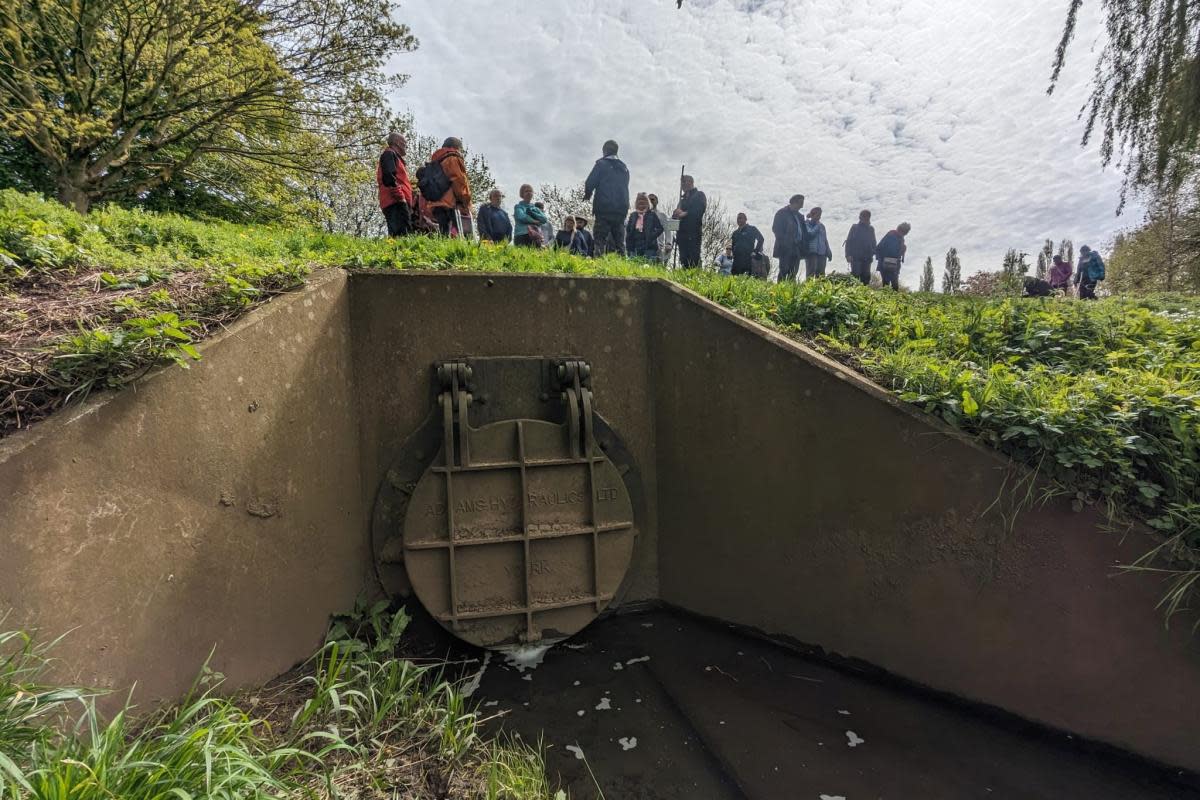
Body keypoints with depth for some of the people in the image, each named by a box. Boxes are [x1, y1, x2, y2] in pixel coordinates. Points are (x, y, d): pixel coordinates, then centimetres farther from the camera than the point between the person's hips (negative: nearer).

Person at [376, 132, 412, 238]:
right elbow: (388, 177, -13)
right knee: (401, 235, -22)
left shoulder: (395, 157, 33)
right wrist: (400, 197, -18)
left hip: (397, 203, 10)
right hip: (396, 202, -10)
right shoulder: (389, 154, 3)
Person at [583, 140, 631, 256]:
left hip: (604, 208, -5)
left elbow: (590, 183, -8)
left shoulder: (601, 164, -2)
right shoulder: (624, 167, 17)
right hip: (621, 208, 5)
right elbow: (625, 187, 18)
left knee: (600, 239, -5)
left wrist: (587, 195, 10)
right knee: (619, 240, 9)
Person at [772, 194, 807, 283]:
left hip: (796, 248, 7)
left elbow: (804, 231, 21)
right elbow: (775, 229, -9)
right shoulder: (782, 213, -2)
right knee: (784, 271, -10)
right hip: (785, 248, -7)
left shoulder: (799, 216, 20)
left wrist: (804, 247, 7)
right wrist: (783, 242, -16)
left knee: (793, 272, 4)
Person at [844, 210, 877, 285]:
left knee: (866, 276, 5)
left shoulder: (871, 229, 12)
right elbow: (848, 242, -3)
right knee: (855, 275, -8)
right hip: (856, 257, -4)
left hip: (867, 258, 4)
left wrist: (872, 254, 8)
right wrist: (848, 255, -11)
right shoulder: (855, 227, 0)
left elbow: (873, 243, 19)